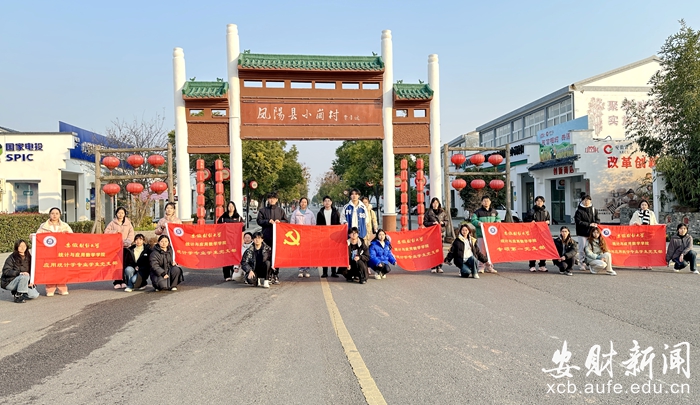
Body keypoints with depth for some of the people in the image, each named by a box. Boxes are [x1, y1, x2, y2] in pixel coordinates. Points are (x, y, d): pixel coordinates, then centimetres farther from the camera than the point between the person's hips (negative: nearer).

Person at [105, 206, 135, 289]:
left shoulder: (128, 223, 12)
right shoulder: (112, 223, 12)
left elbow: (131, 235, 5)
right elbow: (106, 232, 4)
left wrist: (126, 242, -9)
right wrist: (115, 232, -9)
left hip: (125, 247, 0)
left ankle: (123, 281, 0)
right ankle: (117, 282, -3)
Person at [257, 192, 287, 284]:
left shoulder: (281, 210, 15)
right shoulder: (263, 210, 11)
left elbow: (286, 221, 13)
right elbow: (259, 221, 3)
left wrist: (280, 221, -6)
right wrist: (268, 221, -11)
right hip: (267, 236, 0)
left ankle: (276, 275, 4)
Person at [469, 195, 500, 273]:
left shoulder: (494, 211, 15)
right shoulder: (478, 212, 0)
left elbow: (498, 219, 25)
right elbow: (473, 220, -5)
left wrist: (497, 222, 4)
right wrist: (479, 223, -22)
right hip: (481, 234, -4)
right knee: (482, 251, -6)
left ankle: (489, 267, 14)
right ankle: (481, 267, 0)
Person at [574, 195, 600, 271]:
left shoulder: (593, 209, 10)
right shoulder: (579, 210, -3)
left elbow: (597, 219, 14)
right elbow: (578, 221, -10)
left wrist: (595, 224, -8)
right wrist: (589, 224, -15)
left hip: (592, 232, 4)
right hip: (582, 233, -4)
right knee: (582, 248, -1)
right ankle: (582, 264, 5)